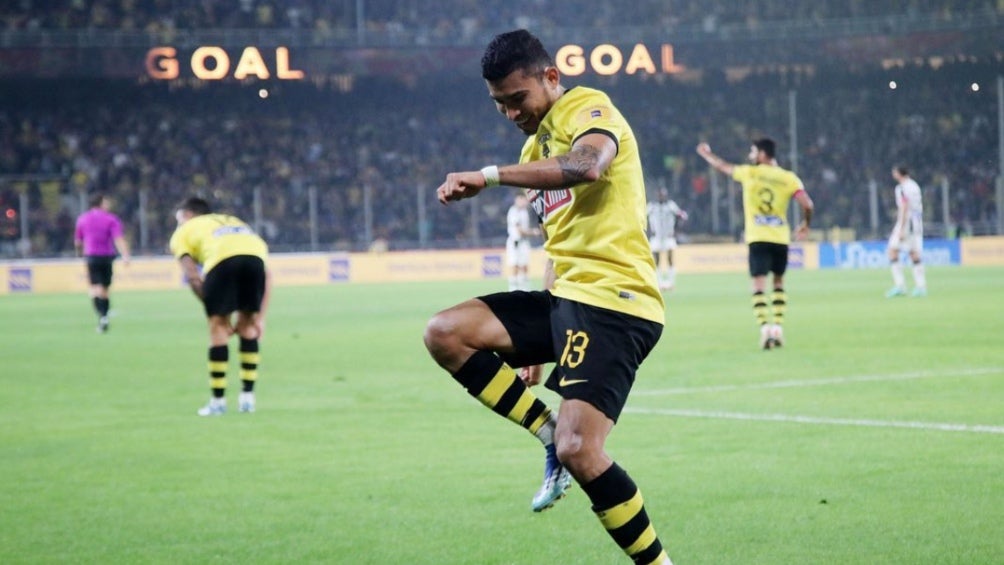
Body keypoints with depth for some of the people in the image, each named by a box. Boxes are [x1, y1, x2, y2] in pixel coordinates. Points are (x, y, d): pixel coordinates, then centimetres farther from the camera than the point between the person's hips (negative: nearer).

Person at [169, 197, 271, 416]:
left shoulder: (182, 232, 31)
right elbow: (266, 275, 30)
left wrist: (216, 315, 16)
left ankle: (218, 401, 12)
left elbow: (193, 277, 13)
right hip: (255, 256, 4)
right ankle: (247, 397, 19)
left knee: (218, 327, 11)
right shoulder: (234, 222, 42)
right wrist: (260, 316, 27)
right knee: (248, 325, 20)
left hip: (221, 259, -4)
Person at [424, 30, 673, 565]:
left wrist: (489, 175, -28)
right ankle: (550, 434, 1)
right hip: (565, 297, 9)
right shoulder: (537, 146, 23)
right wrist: (537, 339, 27)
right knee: (445, 333, -4)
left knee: (579, 452, -21)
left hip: (612, 300, -9)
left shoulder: (588, 109, -5)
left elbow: (588, 165, -30)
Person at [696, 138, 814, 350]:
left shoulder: (749, 173, 1)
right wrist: (805, 224, 13)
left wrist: (707, 154, 37)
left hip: (758, 238, -2)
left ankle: (765, 327, -23)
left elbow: (722, 166, 18)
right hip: (781, 237, 2)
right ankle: (778, 327, 12)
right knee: (779, 282, 18)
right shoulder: (789, 178, 2)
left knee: (759, 285, -6)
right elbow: (807, 204, -7)